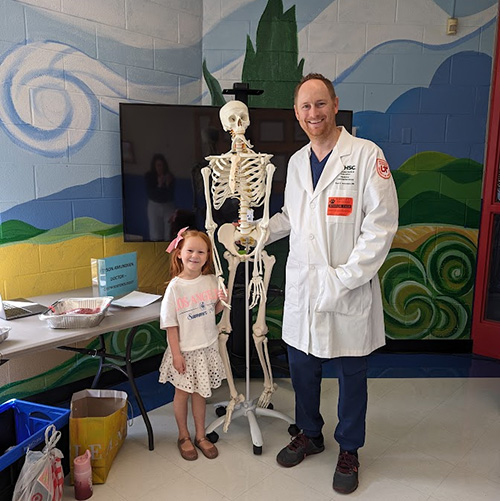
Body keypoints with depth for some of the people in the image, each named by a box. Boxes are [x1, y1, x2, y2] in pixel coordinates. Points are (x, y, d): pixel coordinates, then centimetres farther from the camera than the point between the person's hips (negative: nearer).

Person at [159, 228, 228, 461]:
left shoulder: (211, 281, -5)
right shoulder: (175, 287, -15)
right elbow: (170, 325, -12)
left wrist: (222, 302, -12)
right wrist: (176, 354, -13)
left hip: (207, 347, 3)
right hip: (185, 350, -3)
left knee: (200, 392, 17)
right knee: (182, 393, 13)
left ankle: (200, 435, 34)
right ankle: (184, 436, 33)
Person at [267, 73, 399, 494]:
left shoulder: (367, 155, -10)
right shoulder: (296, 161, 10)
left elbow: (381, 225, -14)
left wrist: (345, 278, -18)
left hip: (350, 290, -5)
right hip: (302, 287, 5)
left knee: (352, 373, 12)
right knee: (302, 368, 16)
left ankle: (349, 450, 34)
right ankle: (310, 434, 41)